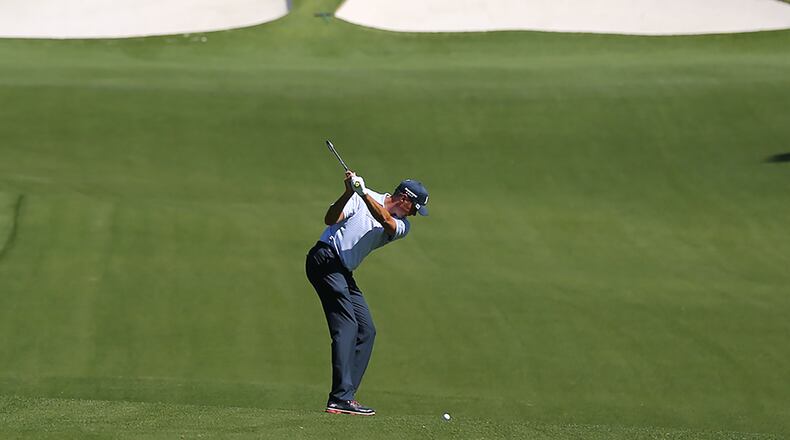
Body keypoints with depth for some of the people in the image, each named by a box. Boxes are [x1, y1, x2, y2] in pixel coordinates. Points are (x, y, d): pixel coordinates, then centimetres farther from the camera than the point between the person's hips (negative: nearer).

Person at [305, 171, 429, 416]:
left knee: (366, 331, 4)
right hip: (325, 259, -8)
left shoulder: (403, 226, 10)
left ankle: (345, 397, 5)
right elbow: (330, 220, -14)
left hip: (344, 274, 8)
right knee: (347, 326, -17)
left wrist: (364, 193, -28)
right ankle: (341, 398, -25)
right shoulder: (360, 199, -3)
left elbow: (386, 221, -13)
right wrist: (349, 193, -28)